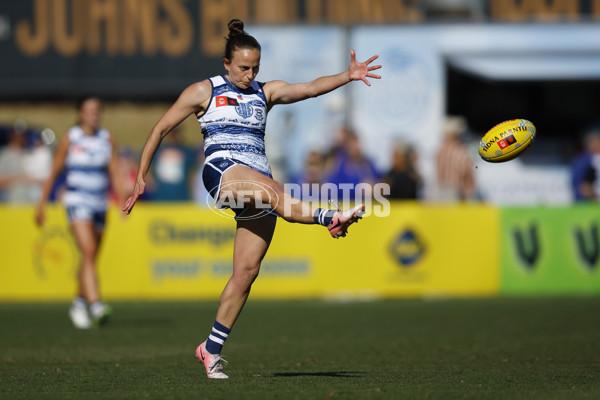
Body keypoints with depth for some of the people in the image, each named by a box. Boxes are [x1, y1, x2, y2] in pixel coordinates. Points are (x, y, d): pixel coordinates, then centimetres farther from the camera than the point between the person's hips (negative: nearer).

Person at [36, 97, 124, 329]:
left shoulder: (107, 139, 8)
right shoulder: (70, 139, -2)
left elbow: (114, 172, 5)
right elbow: (53, 173, 3)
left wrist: (122, 200, -8)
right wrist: (42, 204, 3)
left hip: (99, 204, 5)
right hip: (77, 202, -5)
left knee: (91, 258, 11)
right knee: (88, 251, -21)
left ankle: (79, 304, 29)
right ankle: (95, 305, -31)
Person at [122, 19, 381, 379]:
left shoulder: (265, 92, 19)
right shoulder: (204, 91, 8)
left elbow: (310, 88, 6)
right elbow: (161, 130, 11)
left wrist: (347, 76, -11)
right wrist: (141, 179, 9)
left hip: (259, 183, 4)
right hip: (222, 170, -4)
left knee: (247, 270, -4)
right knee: (273, 190, -36)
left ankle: (212, 349, 2)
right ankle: (330, 218, -58)